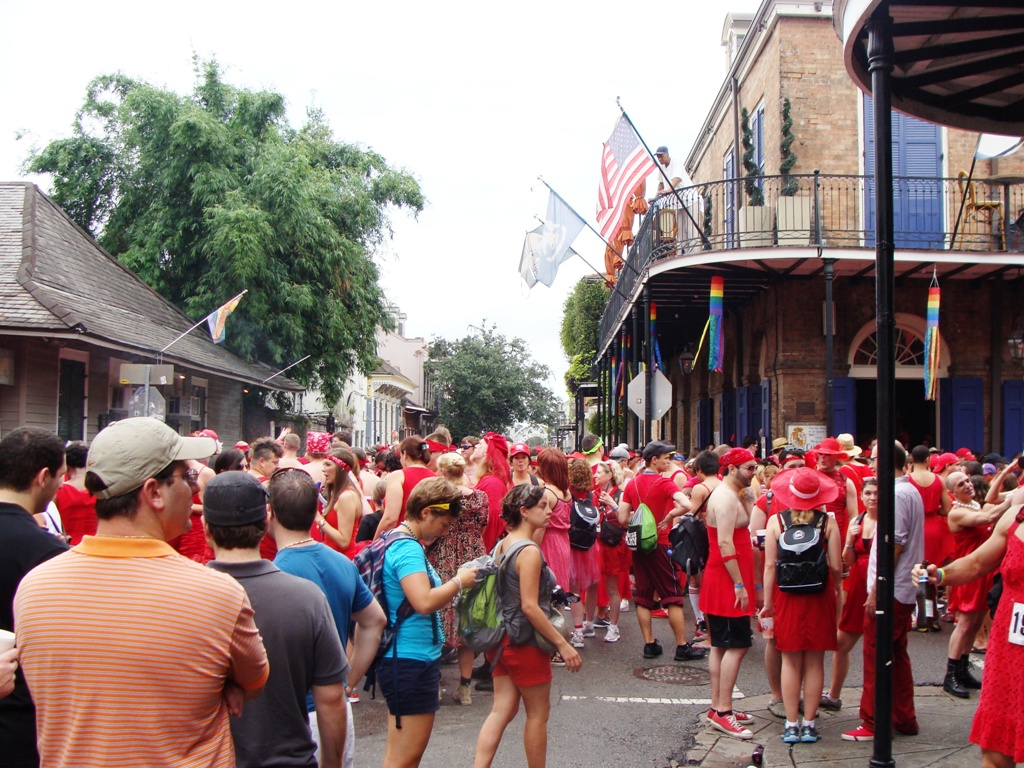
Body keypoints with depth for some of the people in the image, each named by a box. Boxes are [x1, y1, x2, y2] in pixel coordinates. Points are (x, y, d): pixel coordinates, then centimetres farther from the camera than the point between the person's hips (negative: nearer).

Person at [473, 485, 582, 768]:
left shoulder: (502, 545, 6)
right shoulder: (529, 551, -20)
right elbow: (530, 606, -24)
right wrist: (562, 644, -19)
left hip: (502, 638, 8)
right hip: (525, 642, -8)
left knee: (502, 711, 10)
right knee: (538, 713, 9)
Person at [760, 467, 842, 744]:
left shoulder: (776, 520, -5)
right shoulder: (828, 522, -6)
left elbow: (770, 565, -5)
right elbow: (836, 567, -7)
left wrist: (767, 602, 3)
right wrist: (836, 591, 14)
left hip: (786, 596, 0)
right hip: (820, 596, 0)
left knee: (790, 661, 9)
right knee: (814, 662, 9)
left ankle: (791, 725, 11)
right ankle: (809, 725, 13)